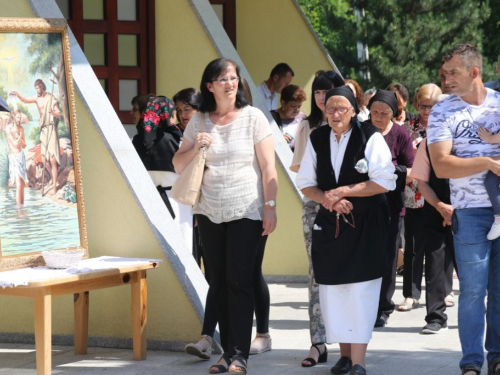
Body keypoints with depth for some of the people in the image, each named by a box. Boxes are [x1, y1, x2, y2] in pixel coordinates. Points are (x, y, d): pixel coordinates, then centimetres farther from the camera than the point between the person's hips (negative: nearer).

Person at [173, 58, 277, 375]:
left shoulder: (253, 117, -2)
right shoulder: (199, 122, 7)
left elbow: (268, 167, -4)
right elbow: (178, 165, 11)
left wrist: (271, 207, -11)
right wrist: (194, 148, -9)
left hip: (246, 214, -4)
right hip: (210, 214, 4)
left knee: (239, 282, -7)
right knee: (219, 283, 6)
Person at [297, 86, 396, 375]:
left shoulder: (370, 137, -8)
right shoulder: (317, 140, 7)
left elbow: (385, 182, -12)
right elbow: (305, 183, 9)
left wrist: (342, 191, -14)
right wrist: (326, 199, -11)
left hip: (366, 225, -5)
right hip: (329, 222, 5)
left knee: (360, 292, -9)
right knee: (333, 290, 7)